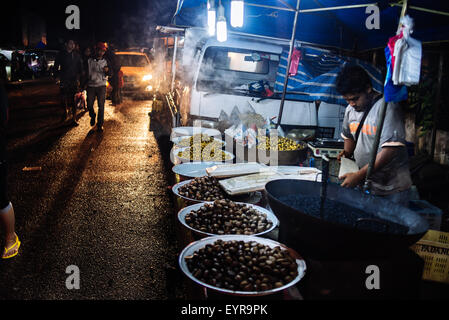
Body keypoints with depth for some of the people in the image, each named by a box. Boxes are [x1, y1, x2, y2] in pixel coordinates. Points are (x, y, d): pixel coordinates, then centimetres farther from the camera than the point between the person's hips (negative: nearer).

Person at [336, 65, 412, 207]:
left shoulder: (388, 108, -17)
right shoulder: (350, 109, 4)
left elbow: (390, 150, -25)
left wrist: (359, 175, -27)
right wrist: (347, 153, 2)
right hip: (364, 185, 6)